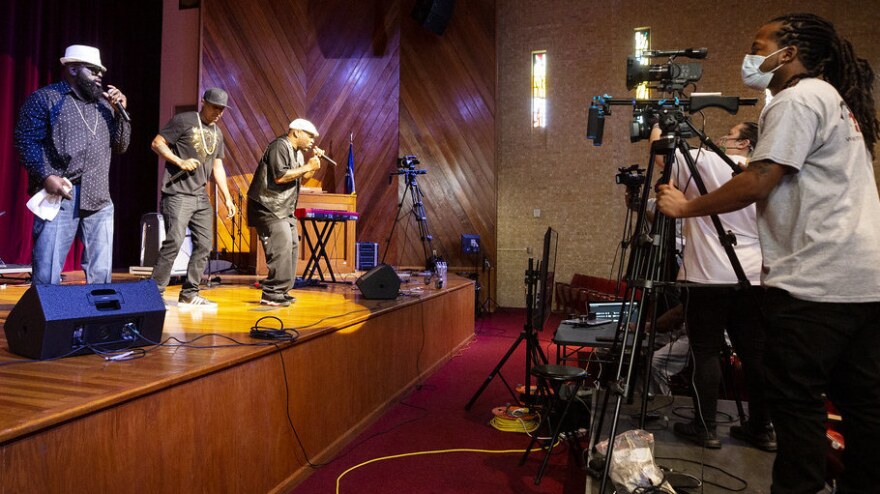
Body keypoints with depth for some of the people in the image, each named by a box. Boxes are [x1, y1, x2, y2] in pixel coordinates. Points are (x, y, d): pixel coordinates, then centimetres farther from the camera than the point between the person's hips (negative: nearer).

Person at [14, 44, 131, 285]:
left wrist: (120, 111, 6)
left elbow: (120, 147, 18)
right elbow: (26, 140, -4)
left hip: (99, 199, 5)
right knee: (47, 274, -5)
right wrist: (46, 176, -17)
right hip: (60, 195, -5)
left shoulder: (103, 104, 19)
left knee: (101, 272, 6)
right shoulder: (44, 98, 4)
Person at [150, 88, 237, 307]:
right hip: (177, 194, -7)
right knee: (174, 241, -15)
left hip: (201, 197, 7)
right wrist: (180, 161, -18)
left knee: (204, 245, 5)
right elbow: (157, 143, -4)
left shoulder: (217, 133, 18)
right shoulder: (183, 121, -1)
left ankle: (189, 294, 14)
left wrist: (227, 198, 16)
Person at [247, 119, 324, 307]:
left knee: (292, 246, 7)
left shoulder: (297, 152, 16)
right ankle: (271, 294, -14)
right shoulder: (279, 147, -14)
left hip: (284, 209, 11)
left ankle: (281, 291, 14)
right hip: (268, 208, -10)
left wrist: (315, 161, 5)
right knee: (282, 246, -18)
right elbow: (279, 176, -25)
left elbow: (305, 176, 21)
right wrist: (307, 166, -18)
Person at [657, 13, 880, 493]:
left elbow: (757, 185, -16)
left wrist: (685, 207, -5)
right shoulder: (837, 99, 21)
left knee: (795, 401, -3)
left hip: (814, 284, -10)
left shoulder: (797, 98, -8)